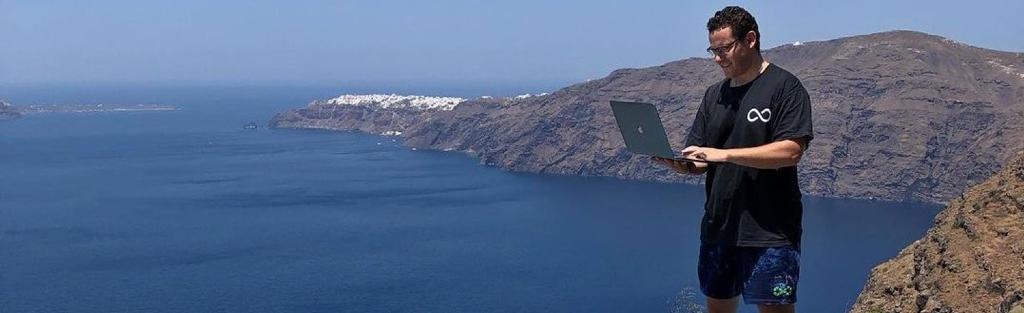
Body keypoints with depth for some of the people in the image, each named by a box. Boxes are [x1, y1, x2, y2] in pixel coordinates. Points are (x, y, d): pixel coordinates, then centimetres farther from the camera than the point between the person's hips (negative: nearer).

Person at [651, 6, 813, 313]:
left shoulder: (785, 87, -6)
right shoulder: (715, 94, 13)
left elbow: (790, 151, -18)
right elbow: (700, 163, 12)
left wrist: (724, 153, -23)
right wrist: (677, 163, -11)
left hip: (769, 231, -6)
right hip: (718, 227, 6)